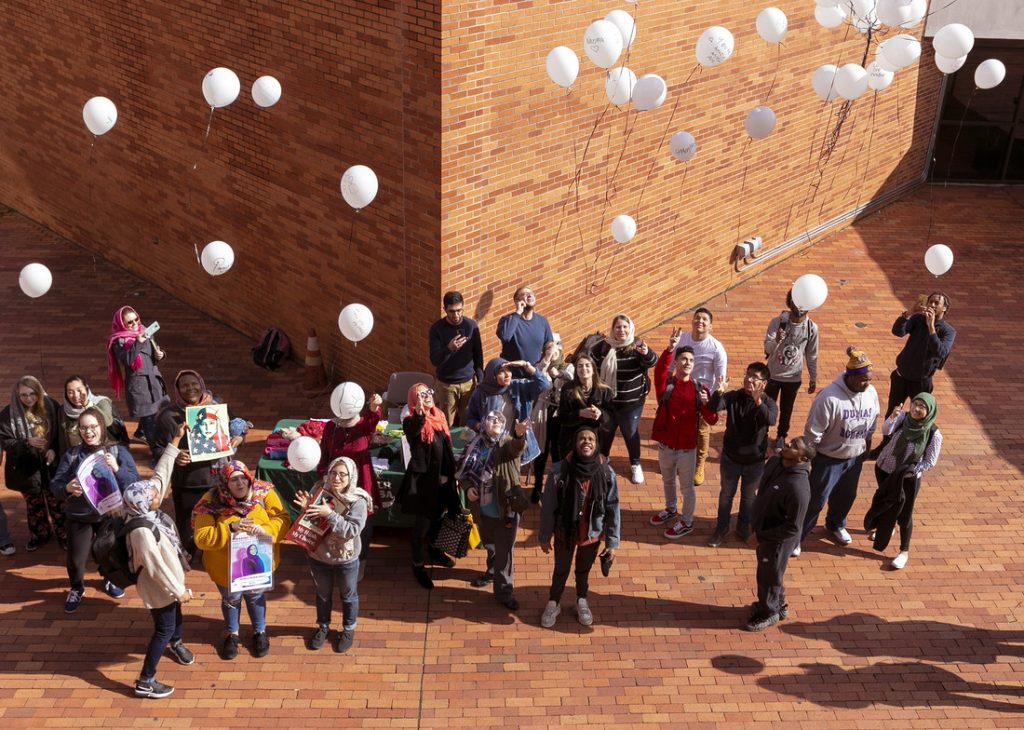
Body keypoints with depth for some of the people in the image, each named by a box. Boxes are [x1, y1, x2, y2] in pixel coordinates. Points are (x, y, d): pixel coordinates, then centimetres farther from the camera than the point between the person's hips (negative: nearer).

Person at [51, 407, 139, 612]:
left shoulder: (118, 451, -5)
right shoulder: (72, 454, -2)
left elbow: (134, 482, -12)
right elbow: (55, 484, -3)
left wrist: (116, 469, -29)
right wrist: (67, 488, -25)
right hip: (79, 516, 0)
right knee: (76, 558, -1)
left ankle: (110, 580, 45)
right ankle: (77, 588, 31)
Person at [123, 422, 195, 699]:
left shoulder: (148, 510, -15)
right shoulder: (142, 532, -38)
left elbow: (161, 473, -7)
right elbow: (157, 569, -30)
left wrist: (176, 440, -8)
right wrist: (179, 591, -19)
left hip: (170, 579, 9)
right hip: (159, 587, -9)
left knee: (176, 612, 32)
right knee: (163, 629, 5)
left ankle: (176, 642, 63)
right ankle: (145, 682, 18)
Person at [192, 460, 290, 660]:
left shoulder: (264, 492, -19)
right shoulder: (211, 503, -25)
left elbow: (283, 519, -17)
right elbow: (201, 538, -26)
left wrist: (266, 530, -36)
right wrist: (230, 529, -37)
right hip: (226, 565, -1)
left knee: (257, 597, 25)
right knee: (231, 599, 24)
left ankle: (260, 632, 51)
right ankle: (232, 634, 51)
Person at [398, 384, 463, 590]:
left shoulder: (439, 416, 3)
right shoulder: (412, 421, -17)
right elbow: (412, 433, -44)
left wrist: (451, 473, 15)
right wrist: (420, 413, -61)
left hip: (441, 478, 7)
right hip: (423, 479, -7)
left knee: (438, 516, 23)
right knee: (423, 523, 2)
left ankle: (434, 550, 47)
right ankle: (417, 565, 19)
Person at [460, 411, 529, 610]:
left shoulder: (508, 443, -13)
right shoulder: (475, 446, -2)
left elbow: (517, 447, -38)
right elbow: (462, 470, 9)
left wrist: (519, 435, -62)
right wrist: (467, 488, -11)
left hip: (507, 507, -4)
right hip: (484, 508, 4)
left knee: (504, 550, 1)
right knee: (489, 546, 26)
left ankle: (504, 590, 15)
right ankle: (493, 572, 50)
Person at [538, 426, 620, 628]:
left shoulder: (606, 473, -19)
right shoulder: (559, 470, -24)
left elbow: (613, 509, -10)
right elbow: (548, 506, -12)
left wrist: (612, 543, -7)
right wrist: (545, 536, -4)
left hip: (592, 534, 1)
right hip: (565, 532, -1)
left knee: (584, 570, 25)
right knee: (561, 570, 22)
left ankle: (582, 601, 53)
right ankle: (553, 603, 48)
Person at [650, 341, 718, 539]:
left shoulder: (699, 389, -8)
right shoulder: (666, 384, -9)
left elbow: (712, 420, -11)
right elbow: (659, 370, -34)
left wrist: (706, 404, -33)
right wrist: (670, 349, -50)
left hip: (687, 448, -2)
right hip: (665, 446, 2)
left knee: (687, 487, 11)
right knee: (668, 481, 24)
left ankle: (686, 523, 28)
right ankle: (671, 510, 48)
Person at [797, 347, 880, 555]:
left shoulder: (871, 393, -9)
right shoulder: (829, 397, -28)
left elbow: (871, 426, 8)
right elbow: (813, 432, -21)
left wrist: (867, 449, 15)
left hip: (855, 457, 6)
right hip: (829, 458, -6)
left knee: (846, 496, 24)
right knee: (816, 499, 2)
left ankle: (836, 525, 51)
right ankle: (797, 536, 18)